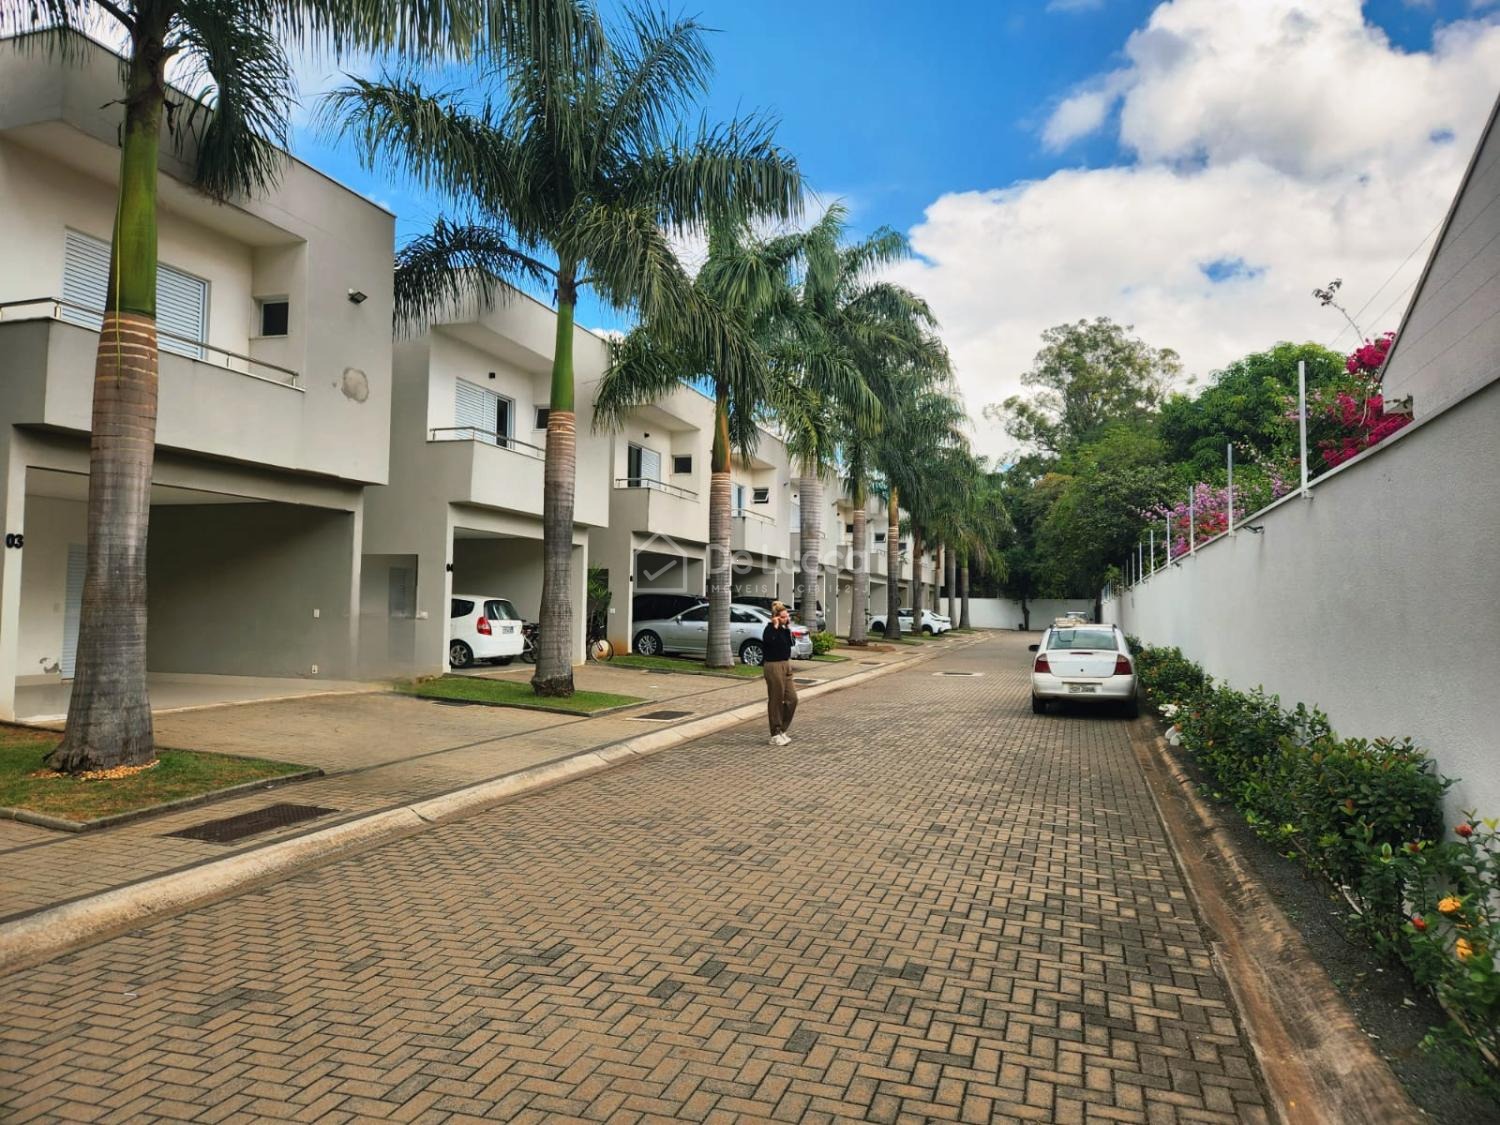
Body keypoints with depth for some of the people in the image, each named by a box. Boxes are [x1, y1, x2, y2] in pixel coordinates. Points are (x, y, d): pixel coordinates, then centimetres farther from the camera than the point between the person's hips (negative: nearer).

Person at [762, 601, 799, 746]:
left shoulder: (783, 629, 11)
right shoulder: (770, 629, -13)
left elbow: (789, 643, 9)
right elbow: (773, 643, -30)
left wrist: (788, 627, 4)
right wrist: (776, 626, -24)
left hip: (786, 666, 9)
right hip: (774, 667, -9)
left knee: (792, 699, 8)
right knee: (776, 701, -1)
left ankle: (782, 730, 21)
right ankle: (775, 735, 9)